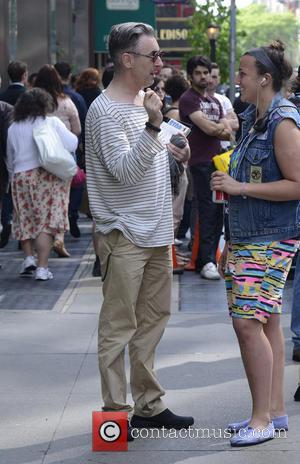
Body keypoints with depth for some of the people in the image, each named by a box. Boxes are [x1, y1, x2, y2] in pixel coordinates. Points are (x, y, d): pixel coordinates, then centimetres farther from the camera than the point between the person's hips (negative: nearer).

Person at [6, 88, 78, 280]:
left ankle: (29, 257, 10)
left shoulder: (13, 128, 10)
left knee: (26, 221, 18)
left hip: (21, 178, 3)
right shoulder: (52, 122, -1)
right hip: (48, 176, -3)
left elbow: (10, 161, 16)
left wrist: (13, 178, 28)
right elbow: (71, 145, -6)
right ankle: (42, 267, -4)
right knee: (46, 222, -1)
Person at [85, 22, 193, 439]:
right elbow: (126, 171, -24)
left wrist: (170, 150, 8)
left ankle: (149, 405, 25)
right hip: (125, 236, -9)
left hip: (157, 233, 9)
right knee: (119, 327, -2)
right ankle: (115, 413, 5)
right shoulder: (105, 110, -16)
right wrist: (153, 127, -35)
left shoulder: (145, 100, 12)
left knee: (153, 320, 15)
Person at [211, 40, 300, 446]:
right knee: (266, 322, 12)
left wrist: (240, 187, -19)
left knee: (248, 321, -13)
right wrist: (230, 244, 22)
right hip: (247, 237, 9)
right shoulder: (253, 120, 15)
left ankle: (262, 418, -6)